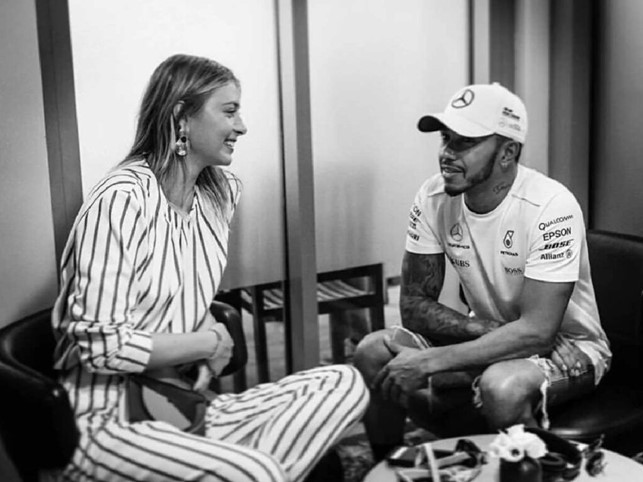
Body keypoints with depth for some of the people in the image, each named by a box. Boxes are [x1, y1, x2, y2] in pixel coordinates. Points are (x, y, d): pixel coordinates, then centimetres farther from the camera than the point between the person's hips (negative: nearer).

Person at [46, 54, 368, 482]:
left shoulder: (220, 193, 8)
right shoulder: (120, 202, -16)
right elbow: (98, 345, -20)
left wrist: (206, 355, -2)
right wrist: (207, 342, -9)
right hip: (105, 422, -8)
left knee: (345, 384, -8)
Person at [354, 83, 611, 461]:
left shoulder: (551, 207, -26)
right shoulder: (433, 198, -10)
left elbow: (536, 331, -30)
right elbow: (414, 304, -7)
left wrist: (430, 361, -33)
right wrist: (491, 329, -23)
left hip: (566, 343, -5)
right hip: (486, 337, 5)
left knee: (502, 386, -38)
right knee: (373, 353, -15)